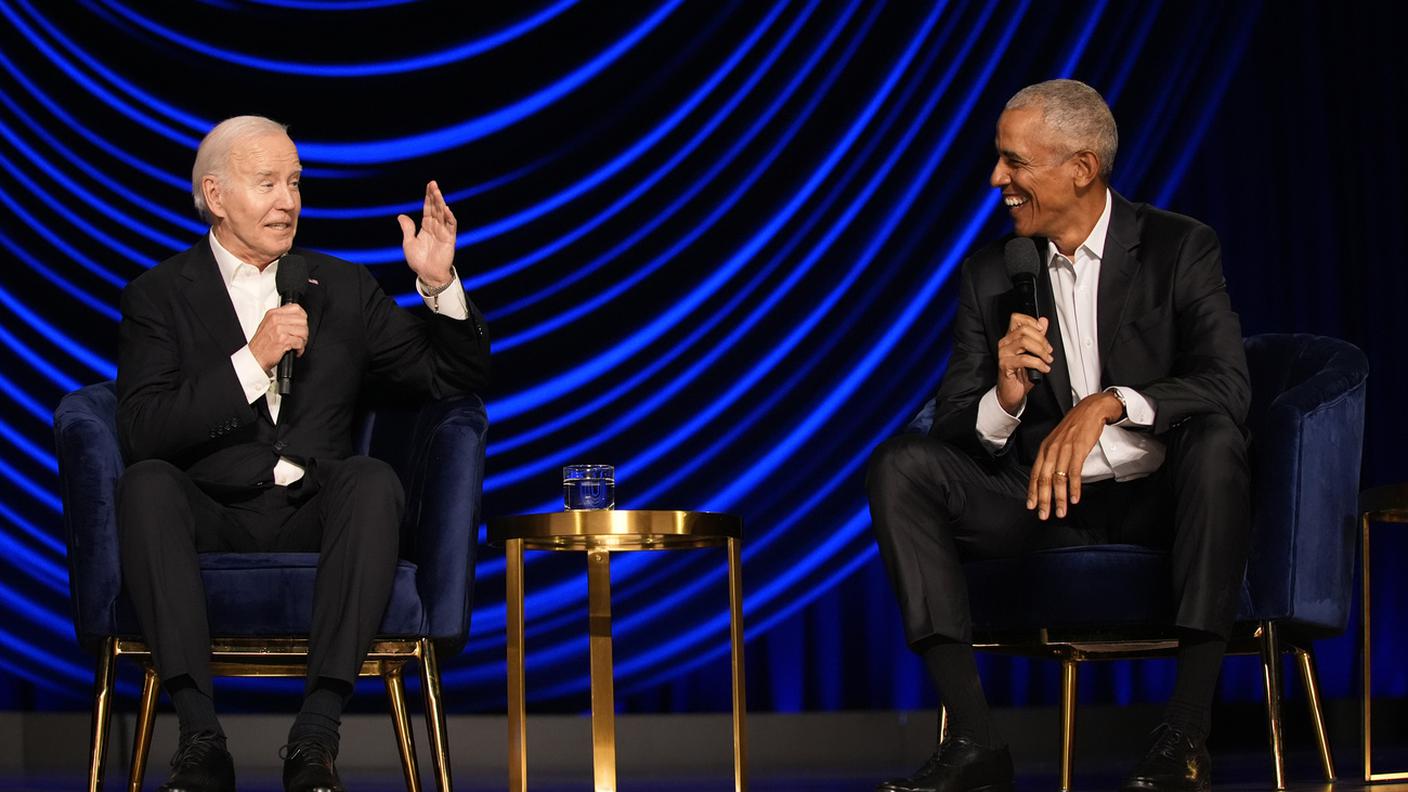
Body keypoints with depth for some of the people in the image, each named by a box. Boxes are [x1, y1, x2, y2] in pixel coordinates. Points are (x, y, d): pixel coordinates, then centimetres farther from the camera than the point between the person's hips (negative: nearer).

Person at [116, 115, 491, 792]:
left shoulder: (341, 287, 17)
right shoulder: (160, 295, 8)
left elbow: (457, 378, 14)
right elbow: (142, 434, -7)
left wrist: (439, 284, -3)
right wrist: (251, 361, -15)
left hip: (315, 519, 1)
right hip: (211, 520, -1)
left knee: (372, 479, -30)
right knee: (147, 482, -32)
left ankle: (316, 736, -37)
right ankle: (200, 735, -37)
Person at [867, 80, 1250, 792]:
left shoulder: (1180, 249, -3)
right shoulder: (991, 275, 7)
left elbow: (1228, 387, -17)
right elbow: (954, 430, 2)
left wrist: (1108, 402, -32)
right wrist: (1005, 398, -22)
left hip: (1157, 499, -3)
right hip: (1044, 501, 3)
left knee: (1215, 438, -34)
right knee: (900, 466, -19)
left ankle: (1186, 734, -33)